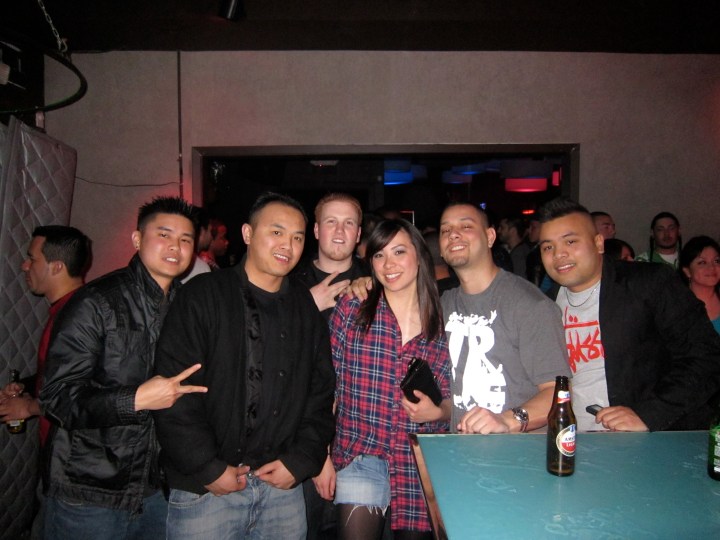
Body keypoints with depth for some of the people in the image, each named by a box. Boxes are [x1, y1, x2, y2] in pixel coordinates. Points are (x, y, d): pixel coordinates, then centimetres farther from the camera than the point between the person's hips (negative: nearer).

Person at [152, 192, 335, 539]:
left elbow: (322, 391, 7)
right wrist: (209, 469, -11)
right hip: (206, 487, -3)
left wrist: (301, 460, -2)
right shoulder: (203, 296, -5)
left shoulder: (307, 307, 7)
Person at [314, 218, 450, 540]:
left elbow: (450, 399, 9)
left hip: (422, 464, 2)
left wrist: (436, 411, -13)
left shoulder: (442, 321, 0)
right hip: (361, 458, -1)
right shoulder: (351, 309, -3)